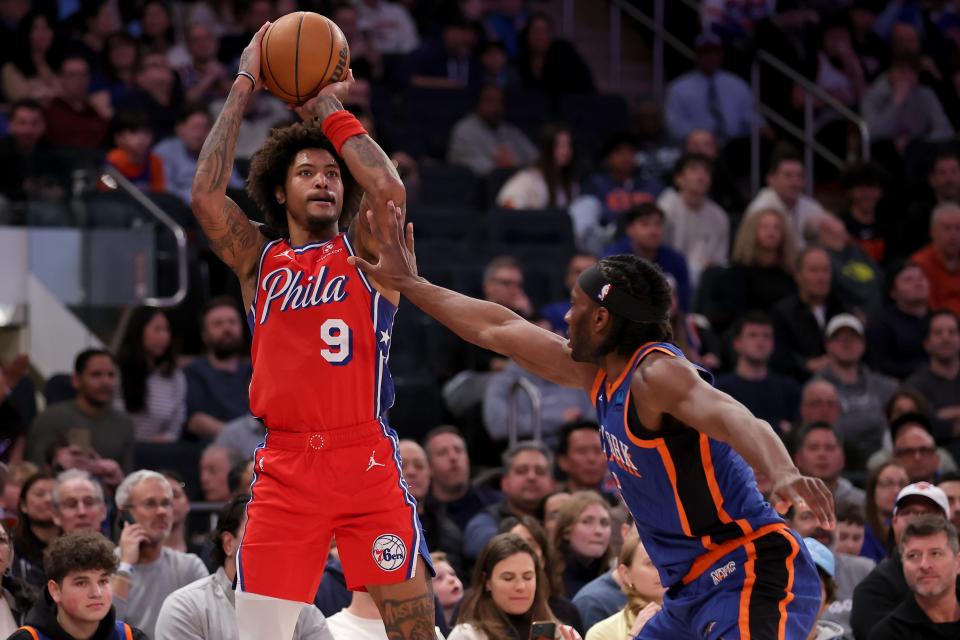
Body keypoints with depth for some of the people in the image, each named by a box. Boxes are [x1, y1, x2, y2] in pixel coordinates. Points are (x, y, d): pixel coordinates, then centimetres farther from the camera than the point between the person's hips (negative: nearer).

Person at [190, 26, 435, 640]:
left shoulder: (366, 252, 8)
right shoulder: (259, 260, 13)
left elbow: (389, 190, -13)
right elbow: (206, 196, -3)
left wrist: (326, 108, -3)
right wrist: (244, 89, 0)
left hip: (366, 461, -2)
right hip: (285, 467, 2)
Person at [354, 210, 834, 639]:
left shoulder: (656, 373, -15)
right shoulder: (602, 374, 13)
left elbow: (731, 417, -35)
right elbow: (500, 331, 24)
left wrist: (783, 474, -55)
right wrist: (409, 286, 31)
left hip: (753, 576, -10)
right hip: (697, 589, 11)